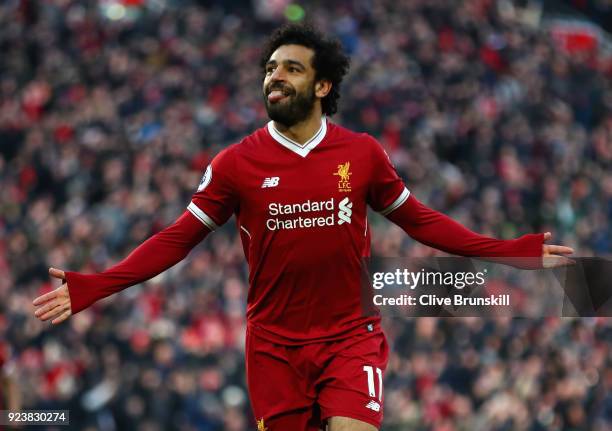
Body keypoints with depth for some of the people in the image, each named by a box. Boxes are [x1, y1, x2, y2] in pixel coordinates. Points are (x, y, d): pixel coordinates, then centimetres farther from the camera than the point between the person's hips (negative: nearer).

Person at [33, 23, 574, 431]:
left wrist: (507, 251, 4)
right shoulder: (236, 163, -3)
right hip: (274, 345, 1)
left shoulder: (363, 153, -1)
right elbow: (180, 237, 1)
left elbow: (417, 219, 10)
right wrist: (95, 286, -9)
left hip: (350, 337, -1)